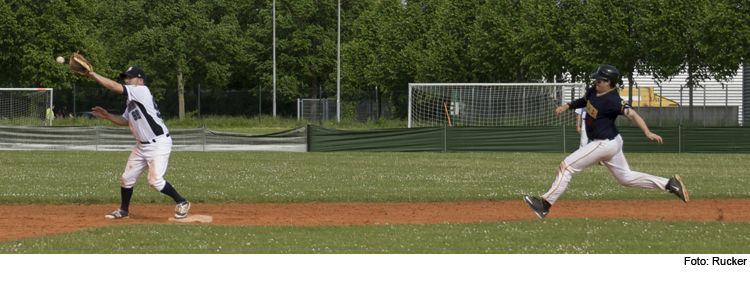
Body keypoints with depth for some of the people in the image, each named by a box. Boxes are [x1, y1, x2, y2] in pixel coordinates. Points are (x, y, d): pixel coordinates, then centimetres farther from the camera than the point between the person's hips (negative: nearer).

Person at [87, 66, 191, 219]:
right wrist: (106, 115, 10)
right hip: (142, 145, 10)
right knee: (127, 178, 10)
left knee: (154, 179, -19)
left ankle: (181, 203, -2)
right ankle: (123, 211, 27)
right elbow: (125, 121, 23)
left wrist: (93, 74, -15)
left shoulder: (142, 91, -15)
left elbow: (115, 87, -20)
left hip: (159, 143, -10)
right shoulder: (132, 100, 13)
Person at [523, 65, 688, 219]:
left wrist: (648, 132, -45)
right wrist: (567, 106, 7)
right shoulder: (593, 92, 3)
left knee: (567, 166, -7)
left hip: (605, 144, -10)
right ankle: (670, 184, 16)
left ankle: (545, 205, -3)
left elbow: (631, 114, -33)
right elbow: (583, 101, 24)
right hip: (612, 143, 10)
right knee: (626, 178, 18)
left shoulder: (612, 100, -24)